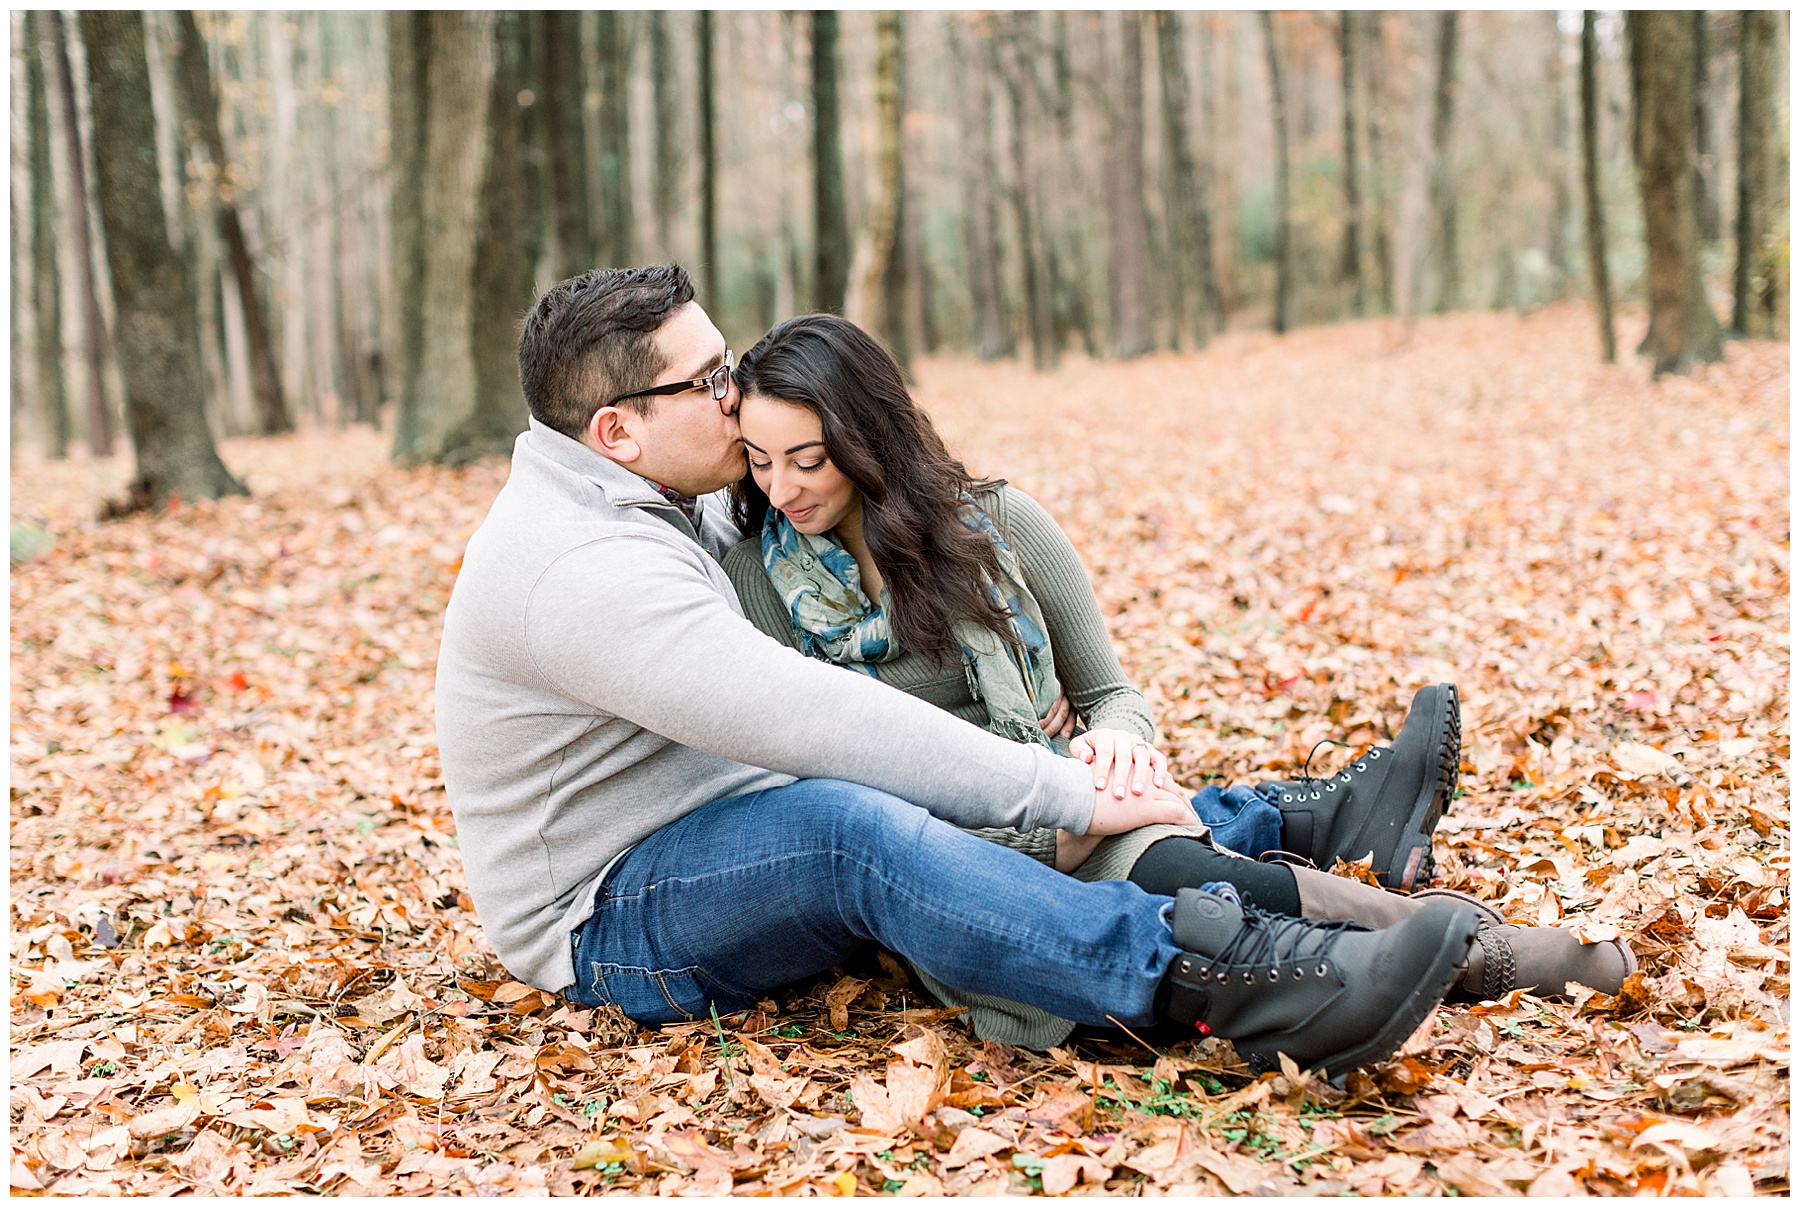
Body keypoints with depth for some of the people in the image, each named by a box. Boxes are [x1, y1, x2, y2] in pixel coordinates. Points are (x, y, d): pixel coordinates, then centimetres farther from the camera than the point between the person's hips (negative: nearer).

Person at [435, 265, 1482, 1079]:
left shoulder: (666, 506, 8)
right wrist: (1065, 794, -31)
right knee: (847, 822, -38)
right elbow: (808, 715, -33)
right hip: (609, 925, -11)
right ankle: (1242, 989, -49)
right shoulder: (578, 567, -25)